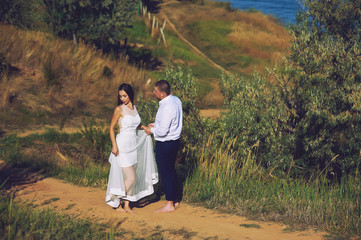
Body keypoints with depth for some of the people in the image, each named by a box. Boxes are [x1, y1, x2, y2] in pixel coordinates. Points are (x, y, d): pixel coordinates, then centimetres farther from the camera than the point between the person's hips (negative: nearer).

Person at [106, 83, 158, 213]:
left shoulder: (134, 108, 8)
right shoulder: (119, 109, -11)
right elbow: (111, 128, -7)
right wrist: (114, 145, -15)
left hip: (134, 145, 6)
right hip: (122, 146, -6)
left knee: (130, 177, 8)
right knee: (131, 178, -9)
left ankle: (126, 205, 17)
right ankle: (117, 202, 8)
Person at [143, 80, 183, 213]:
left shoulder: (166, 108, -27)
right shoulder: (176, 100, 2)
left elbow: (163, 131, -26)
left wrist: (152, 130, -8)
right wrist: (156, 124, 12)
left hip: (165, 144, -10)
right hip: (174, 141, 10)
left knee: (165, 172, 2)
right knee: (171, 170, 20)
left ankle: (169, 204, 12)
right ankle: (175, 199, 32)